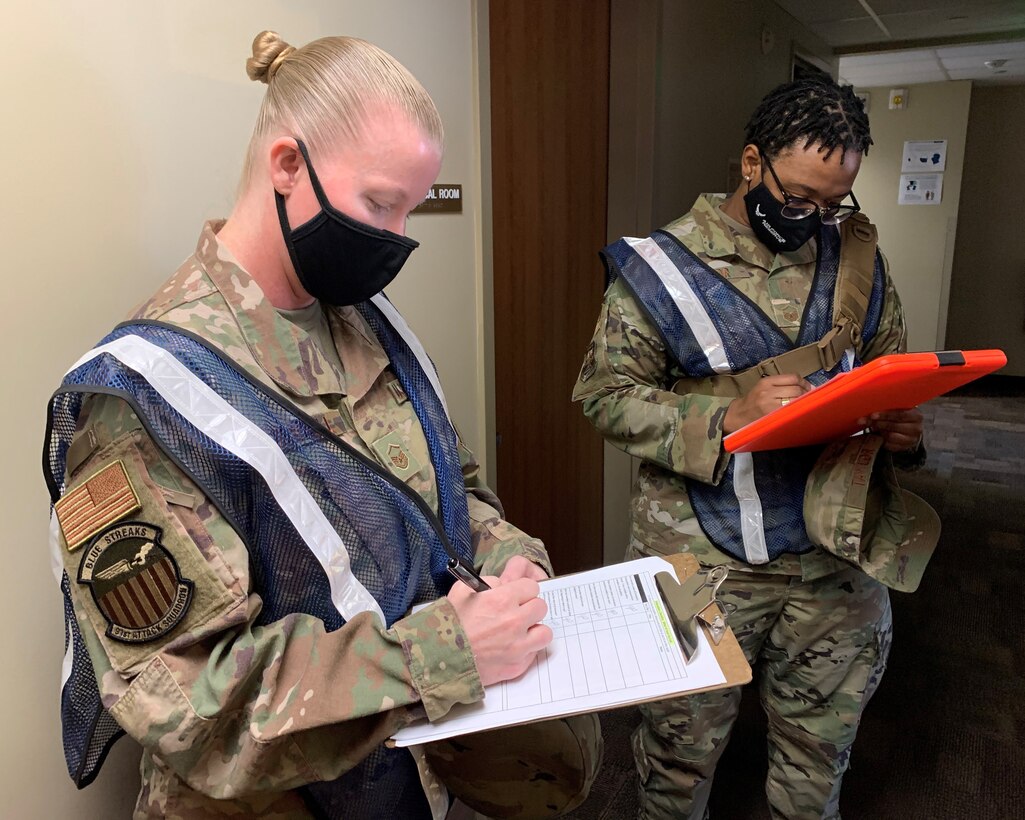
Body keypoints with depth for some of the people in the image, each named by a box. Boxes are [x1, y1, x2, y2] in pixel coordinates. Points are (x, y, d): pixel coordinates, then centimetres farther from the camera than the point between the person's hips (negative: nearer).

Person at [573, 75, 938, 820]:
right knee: (683, 751, 15)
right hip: (704, 559, -3)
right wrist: (729, 417, -23)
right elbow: (609, 396, -10)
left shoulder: (857, 257, 4)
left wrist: (903, 427, -8)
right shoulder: (662, 266, -8)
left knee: (819, 754, 21)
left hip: (839, 550, 4)